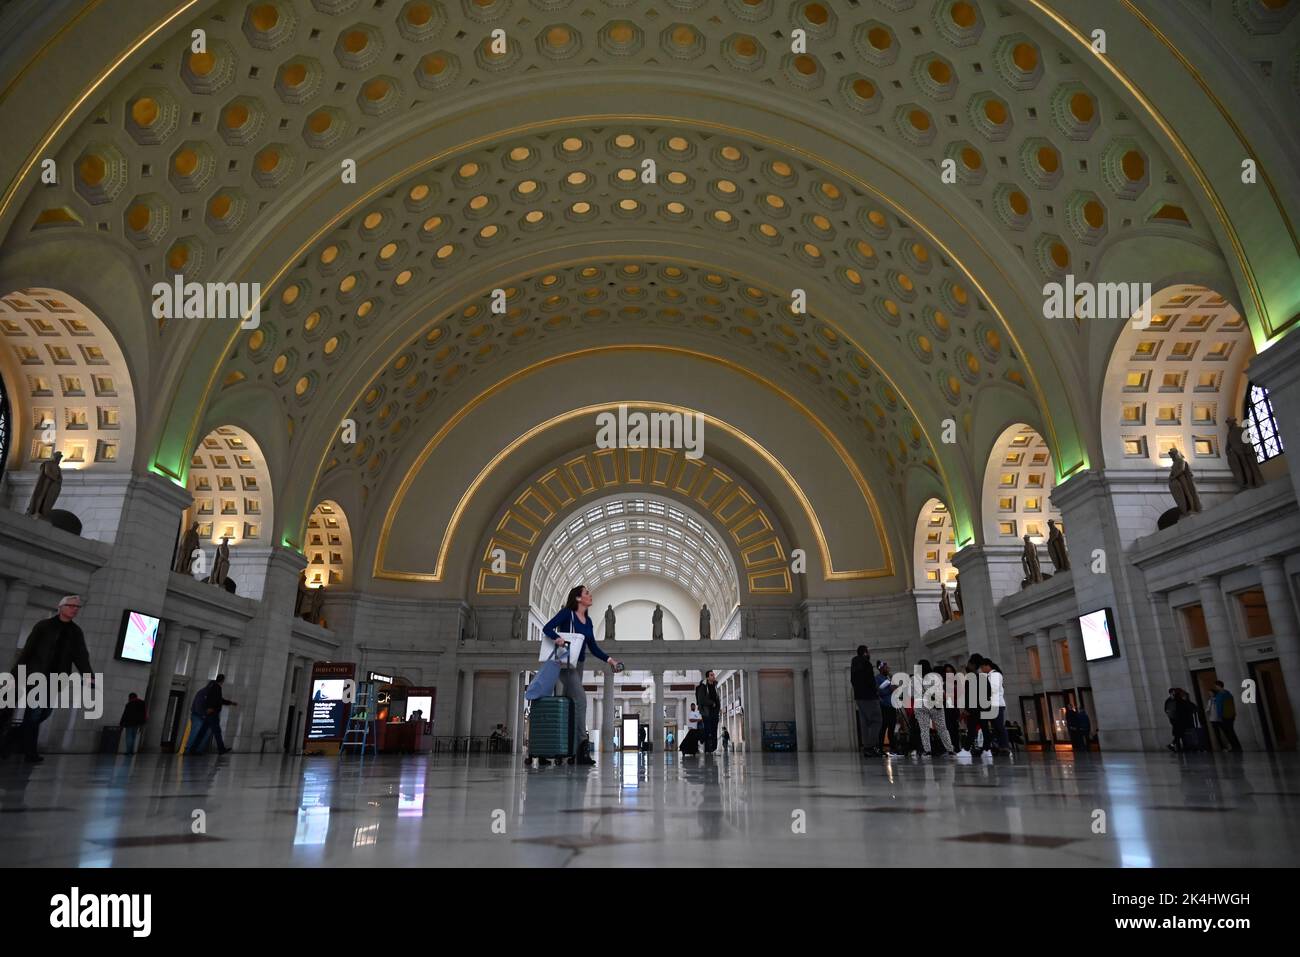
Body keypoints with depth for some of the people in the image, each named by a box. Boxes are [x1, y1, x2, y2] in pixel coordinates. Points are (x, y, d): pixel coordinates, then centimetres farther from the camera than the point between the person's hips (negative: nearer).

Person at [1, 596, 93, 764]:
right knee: (35, 712, -7)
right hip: (38, 674, -5)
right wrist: (15, 673, -8)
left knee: (45, 712, 4)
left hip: (55, 678, 5)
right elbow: (27, 650, -3)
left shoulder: (76, 632, 9)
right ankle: (30, 753, 1)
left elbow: (81, 656, 1)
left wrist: (89, 676, -13)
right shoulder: (44, 626, -2)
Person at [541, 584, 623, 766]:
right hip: (565, 664, -7)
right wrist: (557, 638, -33)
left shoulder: (588, 620, 13)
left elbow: (593, 647, 14)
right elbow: (547, 628, -13)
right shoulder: (567, 613, -6)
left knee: (571, 704, 7)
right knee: (580, 698, -21)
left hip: (578, 665, 7)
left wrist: (608, 659, 1)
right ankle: (582, 744, -24)